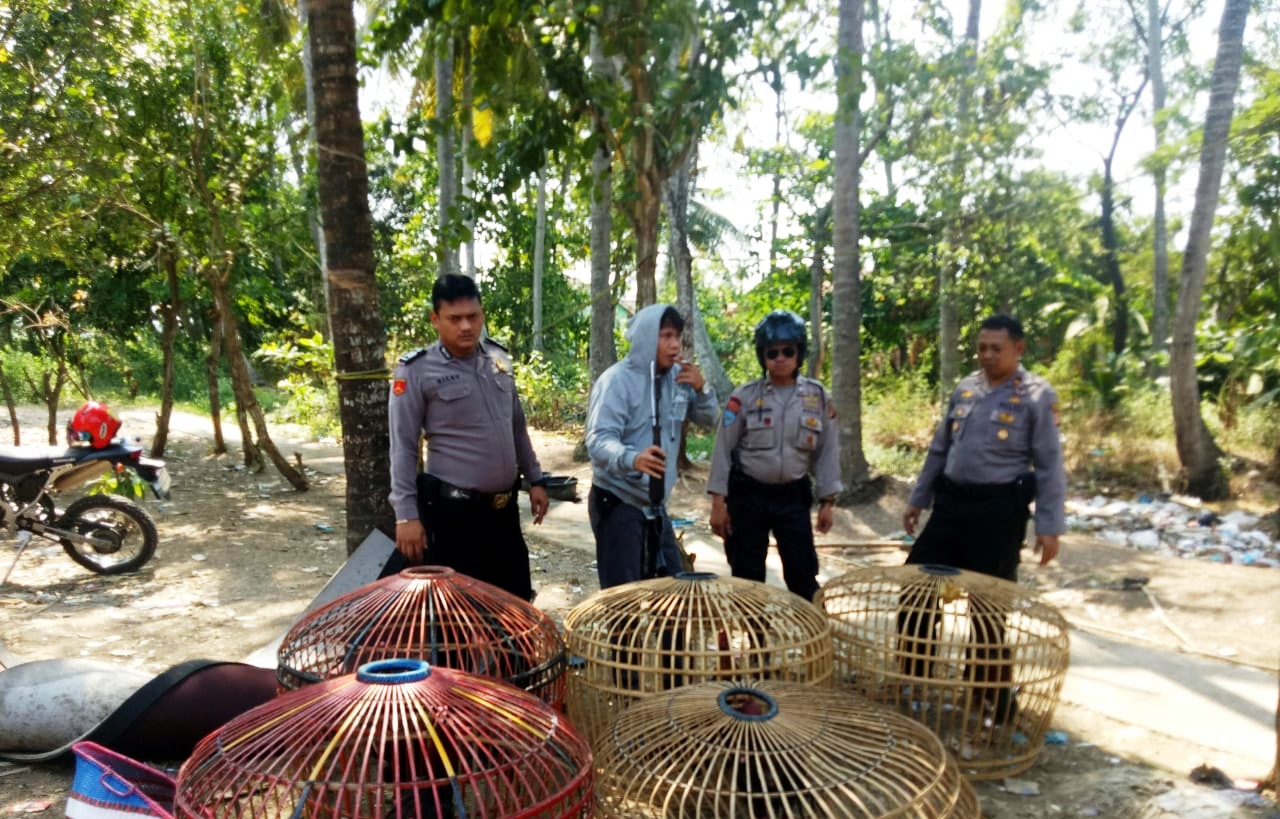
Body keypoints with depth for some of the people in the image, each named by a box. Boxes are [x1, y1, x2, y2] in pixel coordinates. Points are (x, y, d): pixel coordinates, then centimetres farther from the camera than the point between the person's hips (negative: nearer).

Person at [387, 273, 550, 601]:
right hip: (453, 510, -6)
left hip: (504, 507, 6)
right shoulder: (416, 371, -10)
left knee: (517, 601, 16)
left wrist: (535, 479, 15)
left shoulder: (499, 358, 7)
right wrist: (407, 515, -15)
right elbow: (403, 449, -10)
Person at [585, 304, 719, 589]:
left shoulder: (678, 376, 4)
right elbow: (599, 440, -26)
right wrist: (632, 458, -47)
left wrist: (702, 388, -9)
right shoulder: (617, 380, -17)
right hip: (618, 502, -7)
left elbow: (709, 420, 12)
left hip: (655, 504, 7)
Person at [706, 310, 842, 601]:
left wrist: (828, 501, 1)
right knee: (747, 575, 8)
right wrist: (718, 502, -6)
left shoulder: (818, 397, 0)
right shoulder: (744, 397, -6)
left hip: (794, 496, 1)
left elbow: (827, 451, 5)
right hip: (748, 495, -1)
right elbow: (723, 450, -4)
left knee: (803, 574, 4)